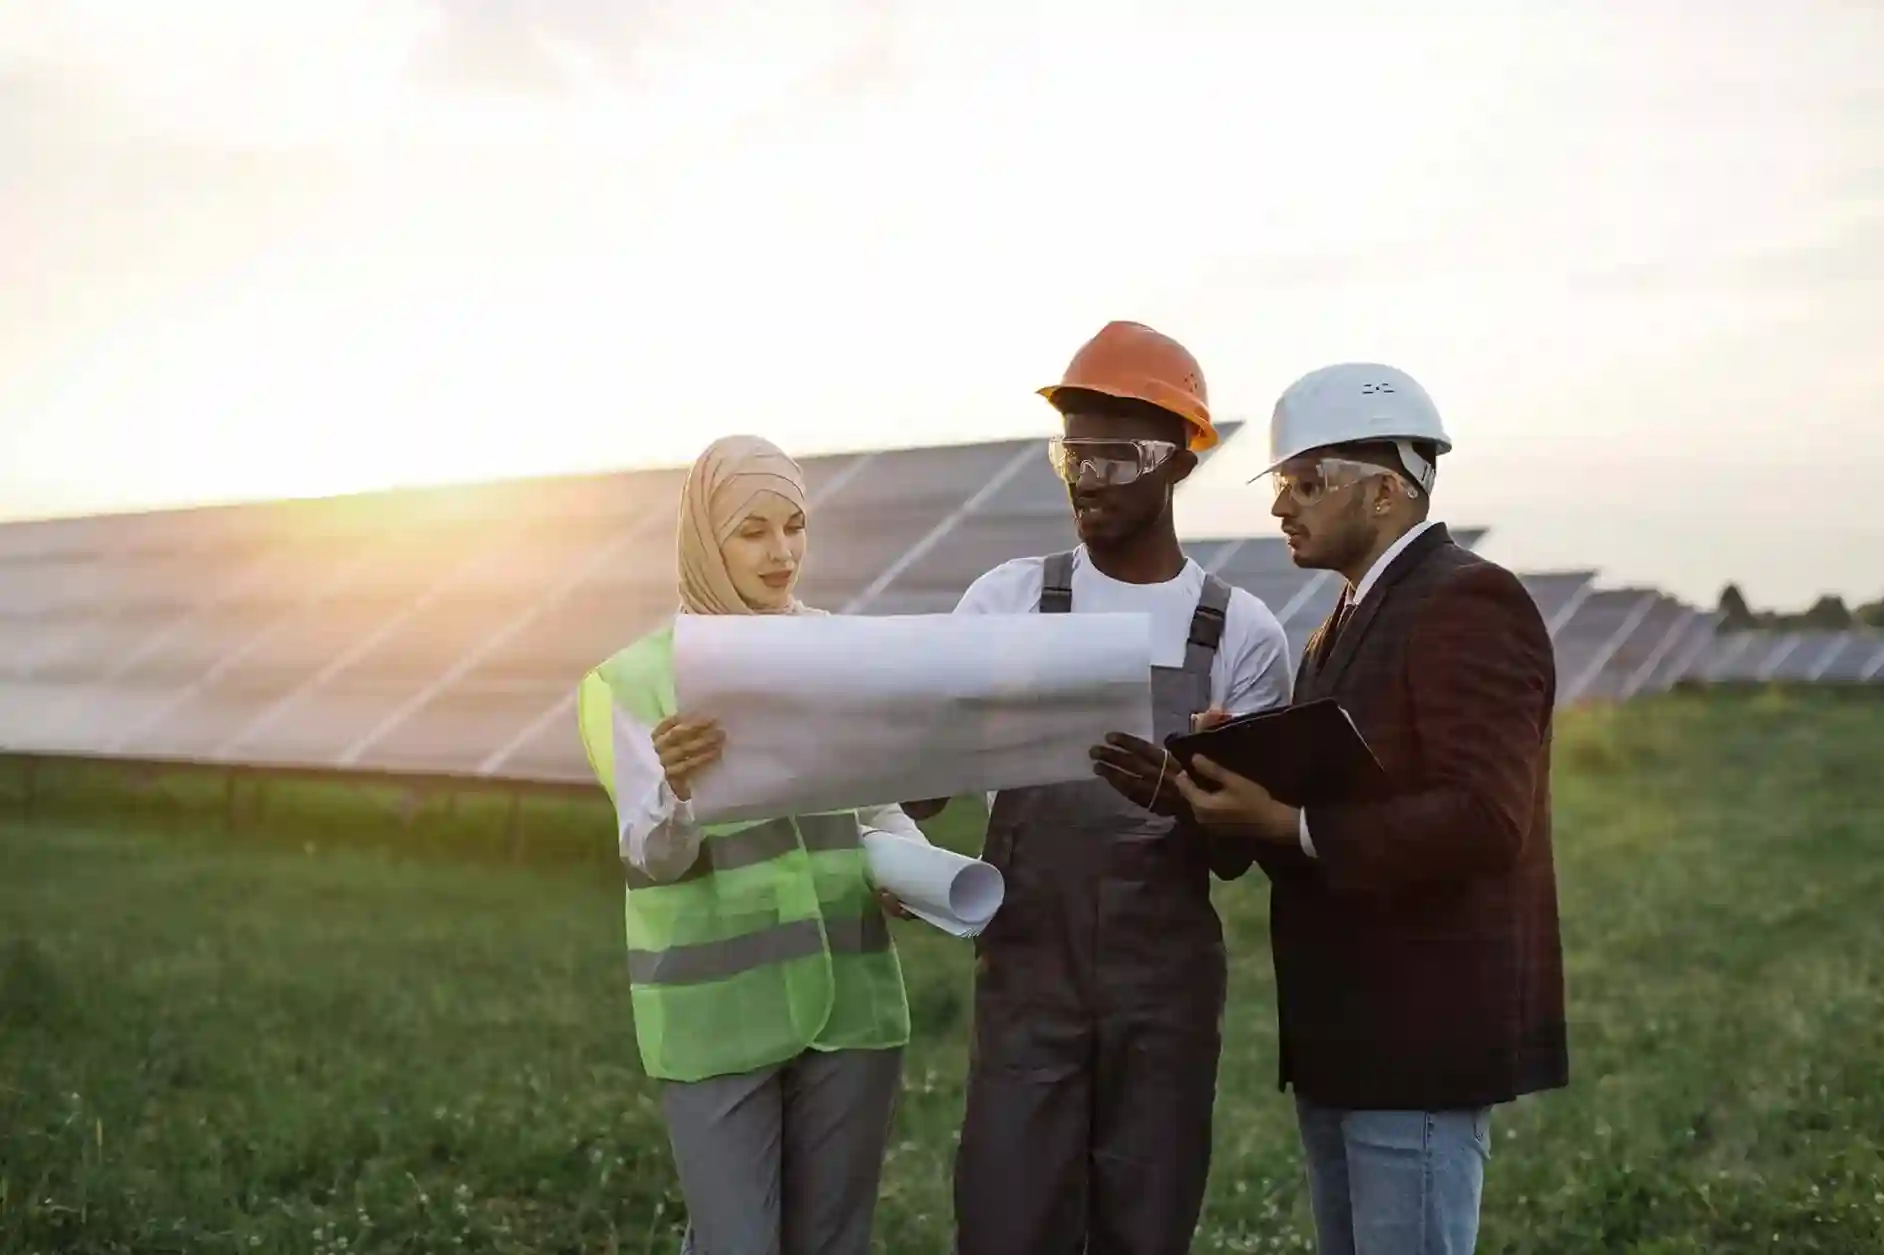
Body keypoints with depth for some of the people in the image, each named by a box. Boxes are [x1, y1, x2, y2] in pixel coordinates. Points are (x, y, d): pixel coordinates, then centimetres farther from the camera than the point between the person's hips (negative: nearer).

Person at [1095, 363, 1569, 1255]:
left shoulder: (1468, 603, -12)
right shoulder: (1349, 624, 17)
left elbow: (1483, 820, -23)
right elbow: (1334, 810, 13)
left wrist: (1291, 825, -23)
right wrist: (1217, 796, -4)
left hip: (1421, 1037, -9)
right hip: (1342, 1040, 9)